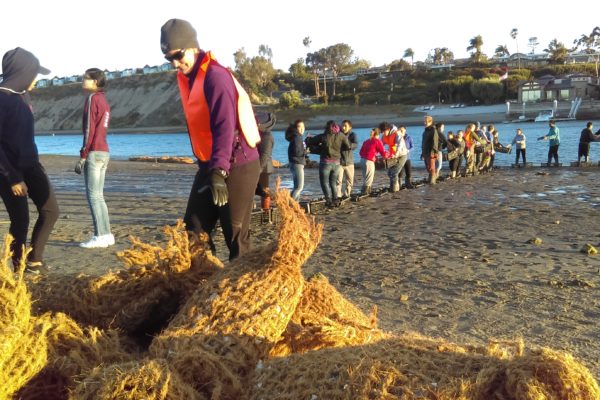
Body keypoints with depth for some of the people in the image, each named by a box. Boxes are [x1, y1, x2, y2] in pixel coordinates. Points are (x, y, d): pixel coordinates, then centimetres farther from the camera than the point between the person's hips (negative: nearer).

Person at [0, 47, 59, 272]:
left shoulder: (22, 95, 8)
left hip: (30, 165, 8)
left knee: (51, 211, 5)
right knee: (20, 219, -2)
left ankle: (33, 259, 19)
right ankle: (19, 266, 17)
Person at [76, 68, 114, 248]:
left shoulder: (93, 99, -9)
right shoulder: (103, 100, 17)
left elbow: (89, 129, -15)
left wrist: (83, 155, -15)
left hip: (94, 152, -9)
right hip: (104, 152, 9)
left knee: (93, 195, -7)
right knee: (98, 195, 11)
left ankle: (100, 236, -8)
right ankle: (106, 234, 12)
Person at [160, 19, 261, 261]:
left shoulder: (215, 76, -18)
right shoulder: (185, 76, 10)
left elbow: (225, 127, -27)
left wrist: (219, 172, -36)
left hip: (236, 167, -9)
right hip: (210, 166, 9)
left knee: (235, 236, -2)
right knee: (194, 229, 7)